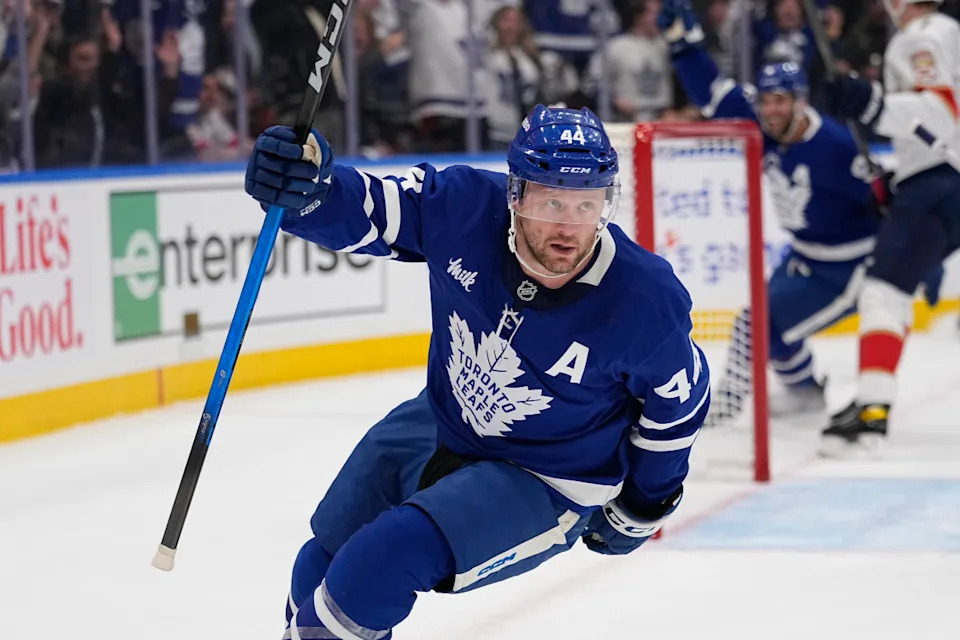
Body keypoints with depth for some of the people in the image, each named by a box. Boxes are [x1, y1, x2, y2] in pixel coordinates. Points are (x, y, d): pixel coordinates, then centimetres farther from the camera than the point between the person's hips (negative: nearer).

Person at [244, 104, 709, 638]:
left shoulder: (646, 302, -27)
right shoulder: (464, 206, -23)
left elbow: (680, 396, -9)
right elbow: (360, 212, -13)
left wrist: (644, 506, 3)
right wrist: (305, 187, -37)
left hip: (544, 484, -5)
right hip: (437, 427, 5)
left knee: (384, 560, -24)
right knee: (320, 571, 17)